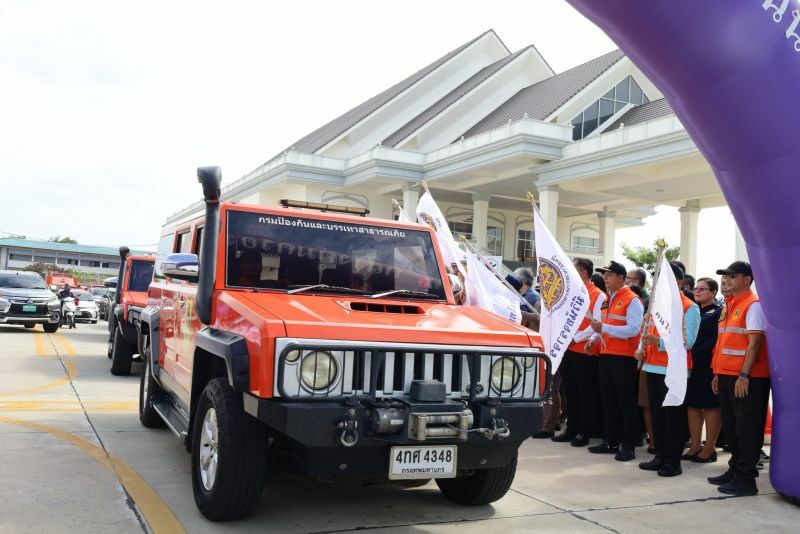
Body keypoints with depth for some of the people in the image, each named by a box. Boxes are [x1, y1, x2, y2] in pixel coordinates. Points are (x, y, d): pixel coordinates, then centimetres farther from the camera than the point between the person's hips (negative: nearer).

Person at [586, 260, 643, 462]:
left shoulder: (632, 300, -10)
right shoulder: (606, 300, 16)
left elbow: (633, 329, -21)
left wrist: (604, 328, -25)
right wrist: (594, 338, 6)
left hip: (624, 358, -8)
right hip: (605, 356, 8)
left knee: (626, 402, -1)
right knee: (608, 400, 13)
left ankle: (628, 445, 6)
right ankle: (611, 441, 22)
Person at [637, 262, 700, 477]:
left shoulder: (689, 308, -7)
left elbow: (687, 341, -15)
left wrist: (659, 342, -26)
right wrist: (643, 348, 1)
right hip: (653, 367, 7)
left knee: (673, 416, -1)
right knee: (656, 413, 13)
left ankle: (673, 461, 7)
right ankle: (660, 456, 23)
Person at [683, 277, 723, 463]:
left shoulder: (719, 312, -5)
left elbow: (715, 340, -15)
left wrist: (696, 354, -20)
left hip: (709, 366, -7)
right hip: (691, 364, 7)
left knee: (711, 405, 0)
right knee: (693, 404, 9)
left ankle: (710, 448, 7)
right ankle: (695, 446, 16)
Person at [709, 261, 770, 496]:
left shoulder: (753, 305, -10)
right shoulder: (729, 305, 16)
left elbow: (754, 343, -17)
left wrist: (743, 375, -21)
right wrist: (718, 373, 17)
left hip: (746, 379, -9)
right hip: (726, 377, 9)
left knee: (747, 429, -1)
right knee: (731, 427, 15)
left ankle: (746, 479, 6)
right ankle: (735, 470, 26)